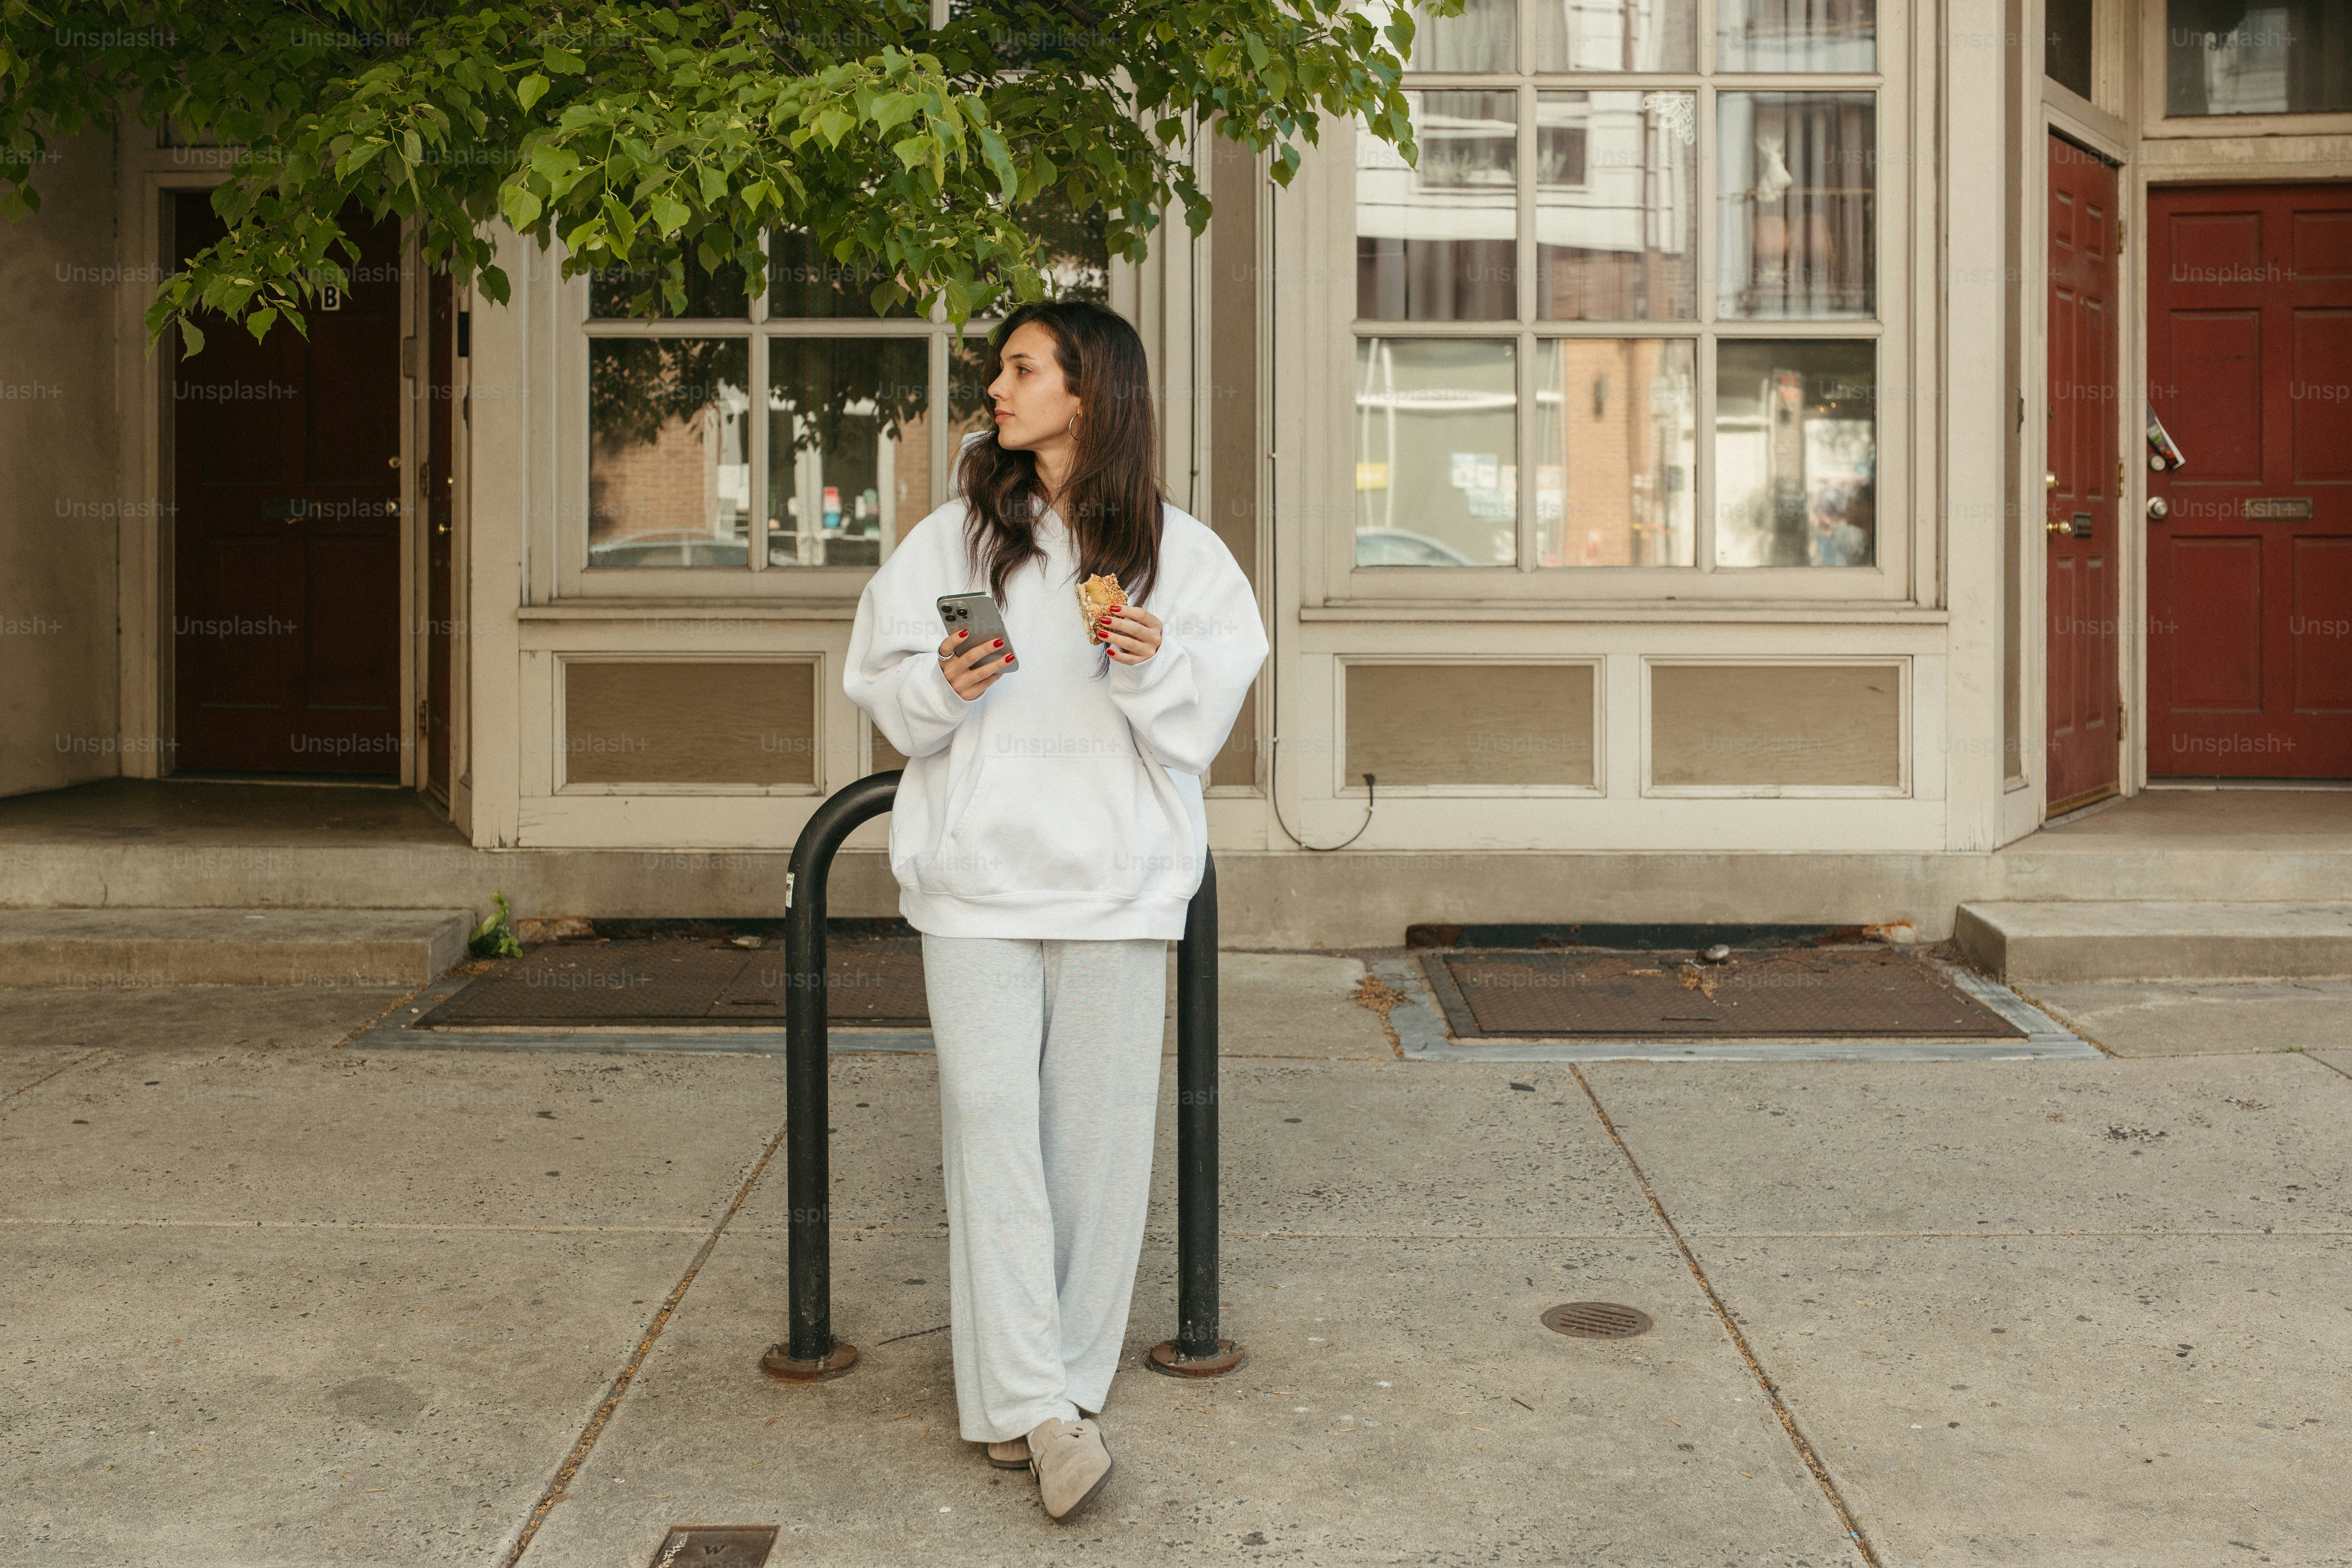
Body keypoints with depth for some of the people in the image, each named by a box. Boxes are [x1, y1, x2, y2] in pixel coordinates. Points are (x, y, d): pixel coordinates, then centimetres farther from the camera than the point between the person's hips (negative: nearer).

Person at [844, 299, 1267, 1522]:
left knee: (1097, 1132, 3)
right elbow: (885, 696, 9)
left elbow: (1200, 728, 4)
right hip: (974, 874, 1)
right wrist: (944, 685, -11)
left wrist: (1153, 667, -15)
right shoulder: (952, 538, 9)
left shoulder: (1176, 551, 5)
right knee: (992, 1122, -6)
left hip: (1117, 879, 0)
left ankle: (1064, 1380, 17)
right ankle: (1033, 1405, -3)